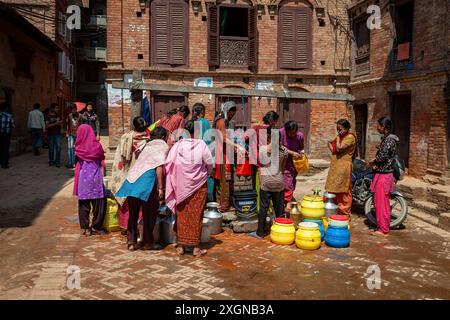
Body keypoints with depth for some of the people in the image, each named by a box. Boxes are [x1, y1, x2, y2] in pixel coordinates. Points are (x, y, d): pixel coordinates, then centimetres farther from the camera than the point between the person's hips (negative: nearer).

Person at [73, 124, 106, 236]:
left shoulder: (79, 147, -4)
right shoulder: (97, 145, -6)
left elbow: (77, 161, 8)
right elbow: (102, 160, 5)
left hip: (83, 178, 1)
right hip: (95, 177, -1)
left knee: (83, 204, 9)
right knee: (98, 203, 8)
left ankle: (85, 228, 13)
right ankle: (95, 227, 11)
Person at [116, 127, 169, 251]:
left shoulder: (148, 145, 27)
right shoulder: (163, 146, 6)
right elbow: (159, 167, -8)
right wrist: (161, 187, -8)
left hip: (132, 178, 7)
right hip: (147, 177, -6)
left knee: (133, 212, 14)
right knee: (150, 213, 6)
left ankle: (131, 242, 16)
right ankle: (148, 242, 13)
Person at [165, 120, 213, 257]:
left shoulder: (177, 145, -5)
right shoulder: (201, 145, -10)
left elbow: (168, 164, -3)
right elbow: (210, 164, -5)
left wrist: (175, 179, 12)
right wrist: (206, 174, 16)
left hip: (181, 185, 2)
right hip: (198, 185, -1)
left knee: (182, 215, 11)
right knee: (196, 215, 6)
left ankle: (180, 246, 16)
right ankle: (196, 248, 11)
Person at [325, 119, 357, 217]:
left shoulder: (350, 137, -11)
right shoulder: (340, 137, 16)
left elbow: (339, 149, -20)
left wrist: (338, 138, -8)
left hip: (344, 167, -9)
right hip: (335, 167, 9)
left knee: (343, 192, -3)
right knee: (335, 191, 14)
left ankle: (345, 214, 4)